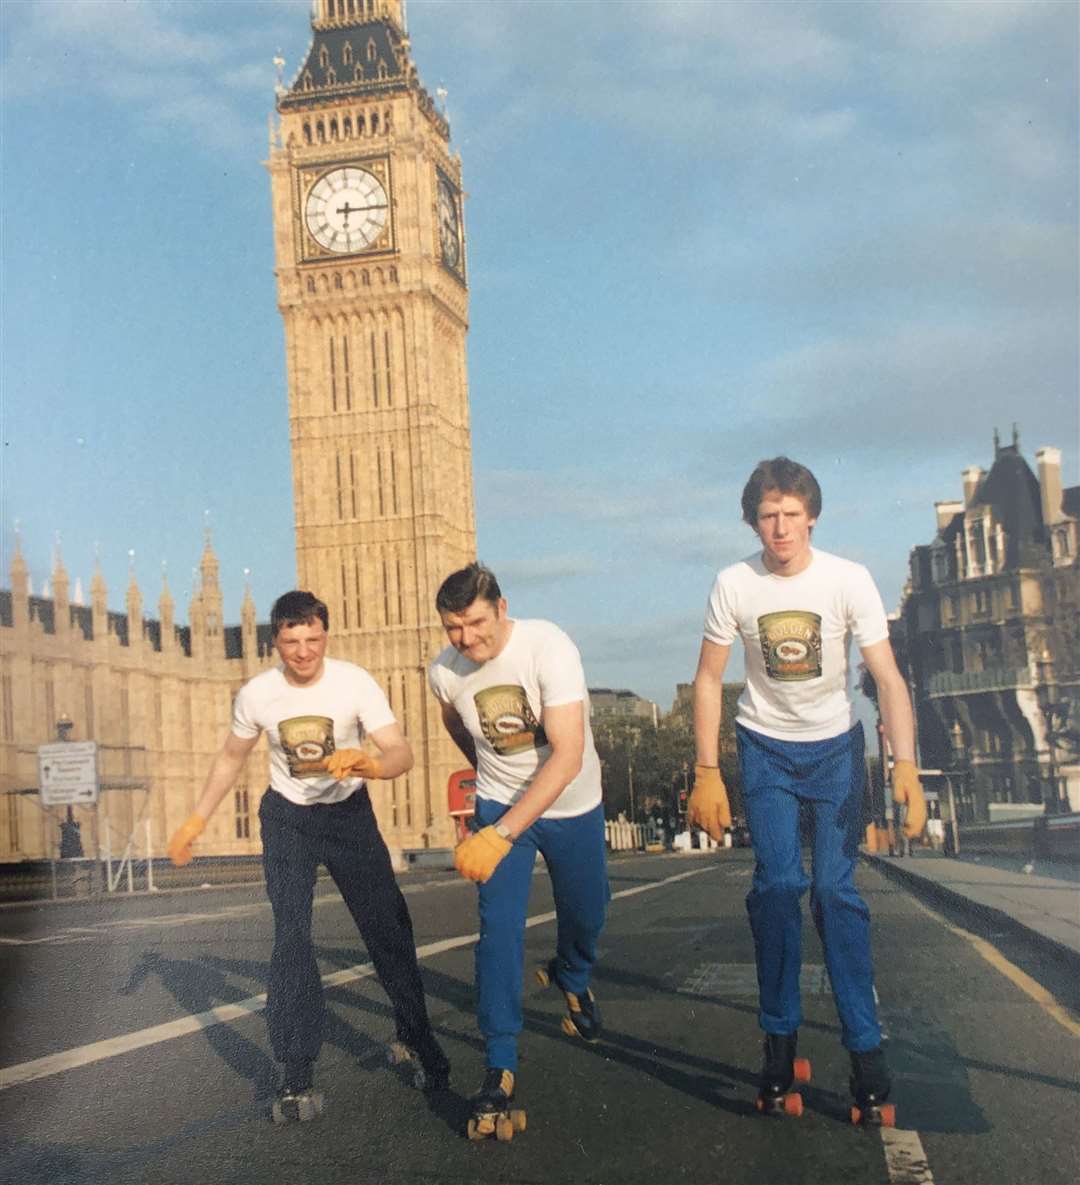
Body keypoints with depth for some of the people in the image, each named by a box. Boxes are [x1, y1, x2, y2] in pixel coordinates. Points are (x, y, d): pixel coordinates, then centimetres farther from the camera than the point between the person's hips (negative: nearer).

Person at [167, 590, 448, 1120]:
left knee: (388, 927, 1)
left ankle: (416, 1035, 24)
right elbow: (231, 758, 5)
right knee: (290, 934, -13)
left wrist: (370, 764, -51)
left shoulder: (355, 683, -21)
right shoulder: (256, 694, -14)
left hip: (349, 813, 0)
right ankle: (296, 1075, -8)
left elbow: (401, 753, -28)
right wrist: (195, 821, 7)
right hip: (287, 819, 0)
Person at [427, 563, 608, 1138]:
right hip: (500, 804, 1)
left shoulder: (549, 647, -29)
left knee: (585, 914, 16)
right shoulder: (444, 673, -16)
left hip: (573, 808, -1)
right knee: (499, 929, -14)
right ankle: (499, 1070, -6)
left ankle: (571, 978, 52)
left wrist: (501, 835, -39)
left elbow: (569, 756, -35)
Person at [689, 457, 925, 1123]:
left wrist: (906, 766, -32)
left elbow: (888, 678, -20)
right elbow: (709, 681, -5)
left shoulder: (848, 581, -17)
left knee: (835, 889, -9)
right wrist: (708, 774, -10)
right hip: (766, 746, 1)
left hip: (836, 745, -1)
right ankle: (780, 1040, 3)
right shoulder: (734, 585, -13)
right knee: (777, 885, -11)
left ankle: (866, 1047, -1)